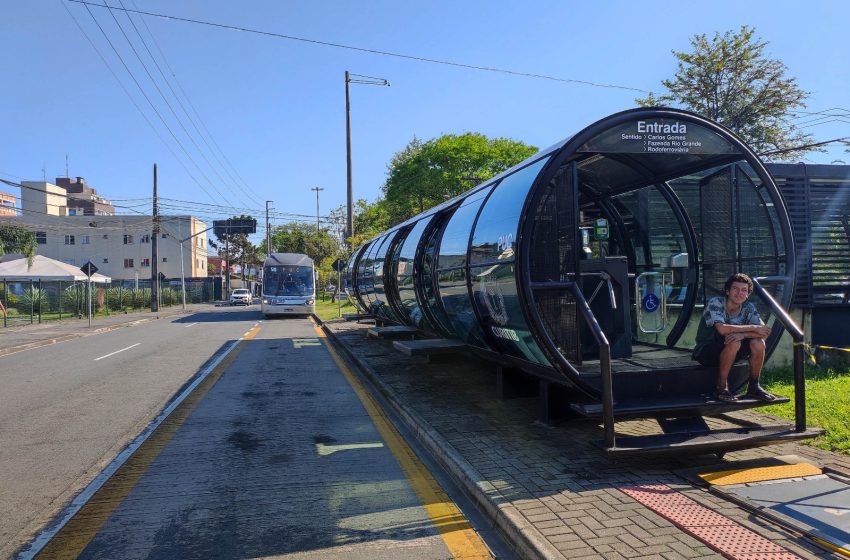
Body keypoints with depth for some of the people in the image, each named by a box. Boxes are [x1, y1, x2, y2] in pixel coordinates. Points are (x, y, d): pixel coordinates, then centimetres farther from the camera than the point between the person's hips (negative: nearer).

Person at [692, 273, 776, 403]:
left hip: (731, 353, 6)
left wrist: (743, 334, -33)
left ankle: (753, 387, -1)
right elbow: (722, 329, -34)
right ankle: (721, 388, -21)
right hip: (706, 352, -6)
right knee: (734, 343, -33)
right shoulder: (715, 303, -19)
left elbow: (764, 332, -14)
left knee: (758, 343, -17)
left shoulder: (749, 308, -3)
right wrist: (753, 328, -26)